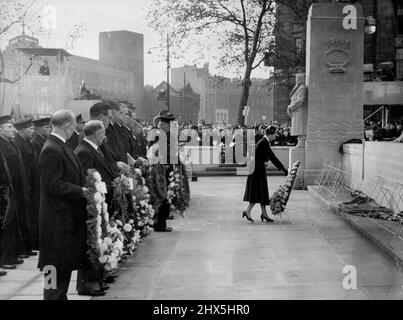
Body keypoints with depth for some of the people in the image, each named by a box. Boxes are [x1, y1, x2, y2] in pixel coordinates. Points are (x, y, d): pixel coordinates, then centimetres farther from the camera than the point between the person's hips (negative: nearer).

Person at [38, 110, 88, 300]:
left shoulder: (61, 147, 13)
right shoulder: (51, 150, -19)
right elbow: (53, 185, -23)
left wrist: (84, 186, 6)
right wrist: (81, 191, -17)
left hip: (68, 217, 10)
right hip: (58, 220, -10)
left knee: (65, 266, 18)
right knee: (57, 267, -1)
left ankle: (60, 295, 29)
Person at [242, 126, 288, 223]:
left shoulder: (264, 142, 15)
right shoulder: (264, 142, -15)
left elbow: (270, 157, 20)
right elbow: (272, 156, -18)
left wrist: (281, 168, 20)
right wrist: (283, 168, -15)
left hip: (259, 168, 10)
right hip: (258, 168, -10)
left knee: (262, 192, 10)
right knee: (258, 191, -5)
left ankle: (264, 214, 13)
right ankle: (247, 211, -1)